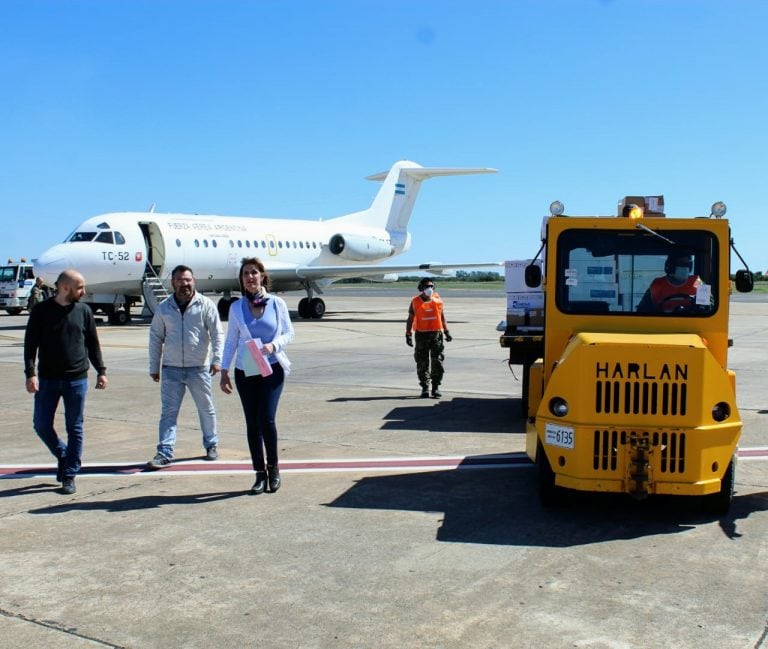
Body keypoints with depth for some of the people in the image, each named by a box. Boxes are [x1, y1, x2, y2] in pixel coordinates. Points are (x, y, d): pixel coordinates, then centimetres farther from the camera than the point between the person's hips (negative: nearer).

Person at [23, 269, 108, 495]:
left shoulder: (84, 311, 4)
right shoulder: (42, 311, -2)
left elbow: (93, 343, 10)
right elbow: (30, 343, -3)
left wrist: (101, 371, 7)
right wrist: (30, 373, -13)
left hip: (77, 380, 1)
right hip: (48, 379, -1)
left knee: (75, 429, 3)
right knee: (41, 425, 3)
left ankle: (69, 476, 12)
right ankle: (62, 455, 29)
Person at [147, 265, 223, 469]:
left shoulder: (205, 305, -3)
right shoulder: (164, 308, 5)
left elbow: (217, 333, -5)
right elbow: (156, 338, 10)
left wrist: (217, 360, -14)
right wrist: (154, 367, 8)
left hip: (199, 368, -2)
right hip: (171, 369, 2)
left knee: (206, 408, 11)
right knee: (168, 411, 1)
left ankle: (211, 444, 28)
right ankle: (164, 453, 3)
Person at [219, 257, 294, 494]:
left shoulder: (277, 303, 0)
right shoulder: (236, 307, 5)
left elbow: (289, 333, 5)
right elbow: (231, 341, 9)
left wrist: (274, 345, -15)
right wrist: (224, 371, 5)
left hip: (272, 369, -2)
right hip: (245, 372, 2)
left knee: (266, 419, -12)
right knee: (252, 424, 4)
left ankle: (273, 467, 9)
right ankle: (260, 474, 15)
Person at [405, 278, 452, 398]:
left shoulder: (437, 299, 6)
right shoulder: (415, 302, 0)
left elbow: (442, 316, 17)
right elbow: (410, 319, 3)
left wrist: (446, 331, 17)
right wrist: (408, 334, -5)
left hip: (436, 334, 1)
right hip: (421, 335, -1)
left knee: (437, 362, 0)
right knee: (422, 363, 3)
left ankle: (436, 387, 7)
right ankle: (425, 387, 12)